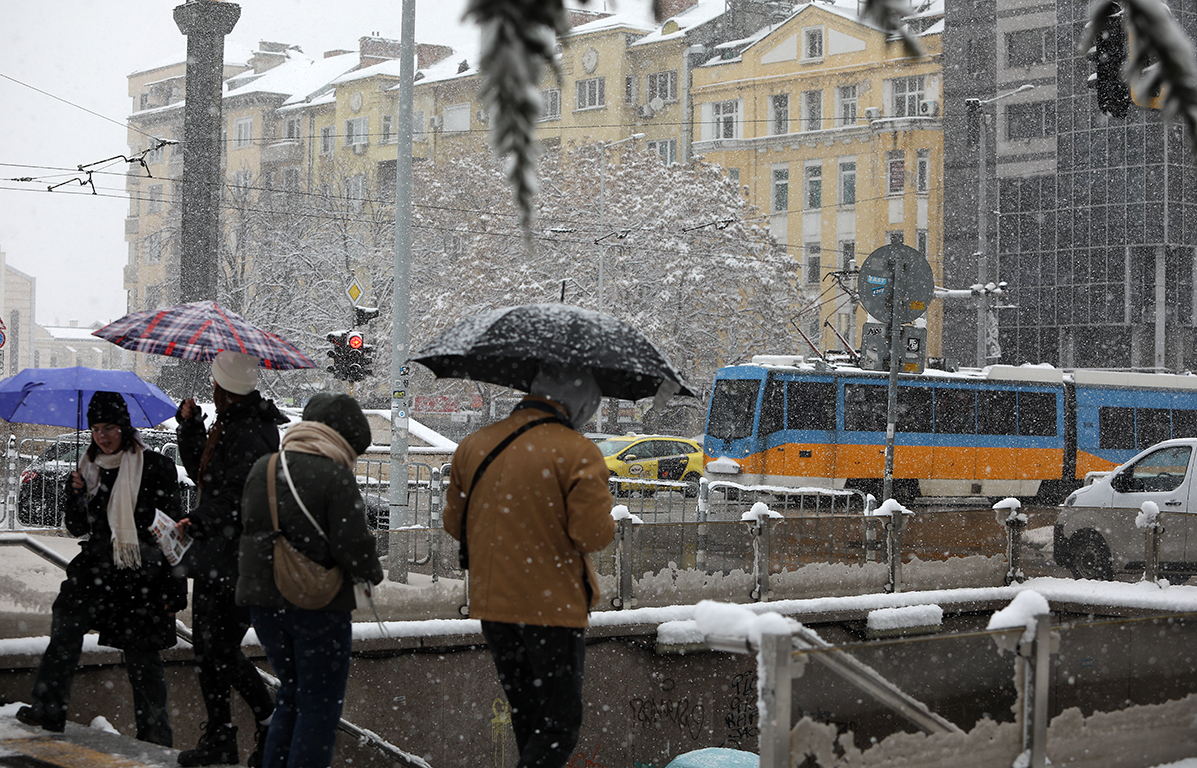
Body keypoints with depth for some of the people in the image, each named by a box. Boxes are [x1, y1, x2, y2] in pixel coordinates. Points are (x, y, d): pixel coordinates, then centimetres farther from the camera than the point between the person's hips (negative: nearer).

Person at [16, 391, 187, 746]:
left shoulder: (156, 467, -5)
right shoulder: (89, 468, 11)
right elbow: (77, 528, 16)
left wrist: (172, 587, -9)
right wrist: (77, 496, -5)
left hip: (143, 574, -4)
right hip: (96, 568, 4)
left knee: (142, 654, 0)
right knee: (65, 626, -15)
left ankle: (155, 733, 10)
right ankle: (49, 710, -9)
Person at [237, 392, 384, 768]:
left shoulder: (261, 468, 6)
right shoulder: (336, 476, -15)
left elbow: (248, 529, 14)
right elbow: (352, 547, -17)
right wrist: (372, 572, 1)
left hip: (262, 598, 6)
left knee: (292, 694, 22)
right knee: (320, 705, 4)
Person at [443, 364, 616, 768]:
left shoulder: (472, 447, 5)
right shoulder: (577, 453, -13)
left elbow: (454, 523, 10)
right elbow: (593, 534, -17)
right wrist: (603, 506, 4)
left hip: (491, 603, 6)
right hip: (555, 607, -6)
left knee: (526, 718, 19)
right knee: (560, 723, 2)